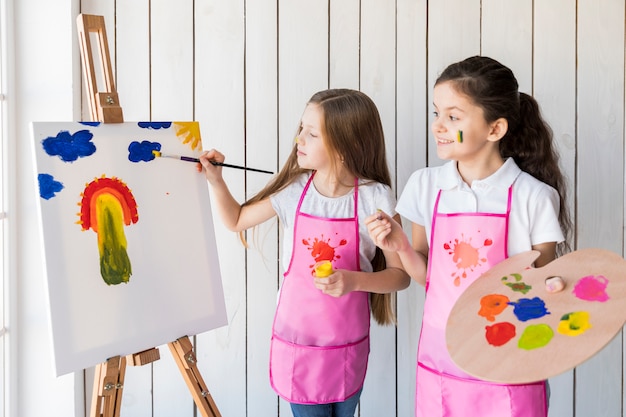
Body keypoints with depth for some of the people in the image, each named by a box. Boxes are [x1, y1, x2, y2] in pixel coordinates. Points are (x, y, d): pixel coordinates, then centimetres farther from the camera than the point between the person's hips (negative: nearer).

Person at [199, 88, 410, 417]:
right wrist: (216, 180, -5)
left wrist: (355, 281, -26)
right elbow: (237, 220, 9)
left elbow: (401, 275, -10)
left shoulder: (374, 199, -15)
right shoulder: (294, 189, -7)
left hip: (347, 343, -1)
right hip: (296, 338, 1)